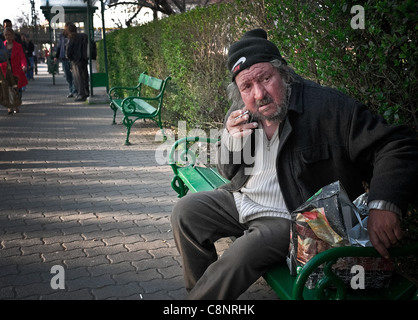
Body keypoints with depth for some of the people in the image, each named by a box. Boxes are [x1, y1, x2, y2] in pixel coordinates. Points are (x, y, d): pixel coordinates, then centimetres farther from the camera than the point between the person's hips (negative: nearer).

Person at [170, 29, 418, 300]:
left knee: (242, 255, -28)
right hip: (241, 199, 7)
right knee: (186, 210, 2)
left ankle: (202, 294, 0)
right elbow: (229, 173, 13)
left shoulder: (329, 106, -18)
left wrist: (383, 205, -36)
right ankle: (202, 289, 18)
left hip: (290, 218, -7)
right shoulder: (240, 114, 3)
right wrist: (231, 142, -10)